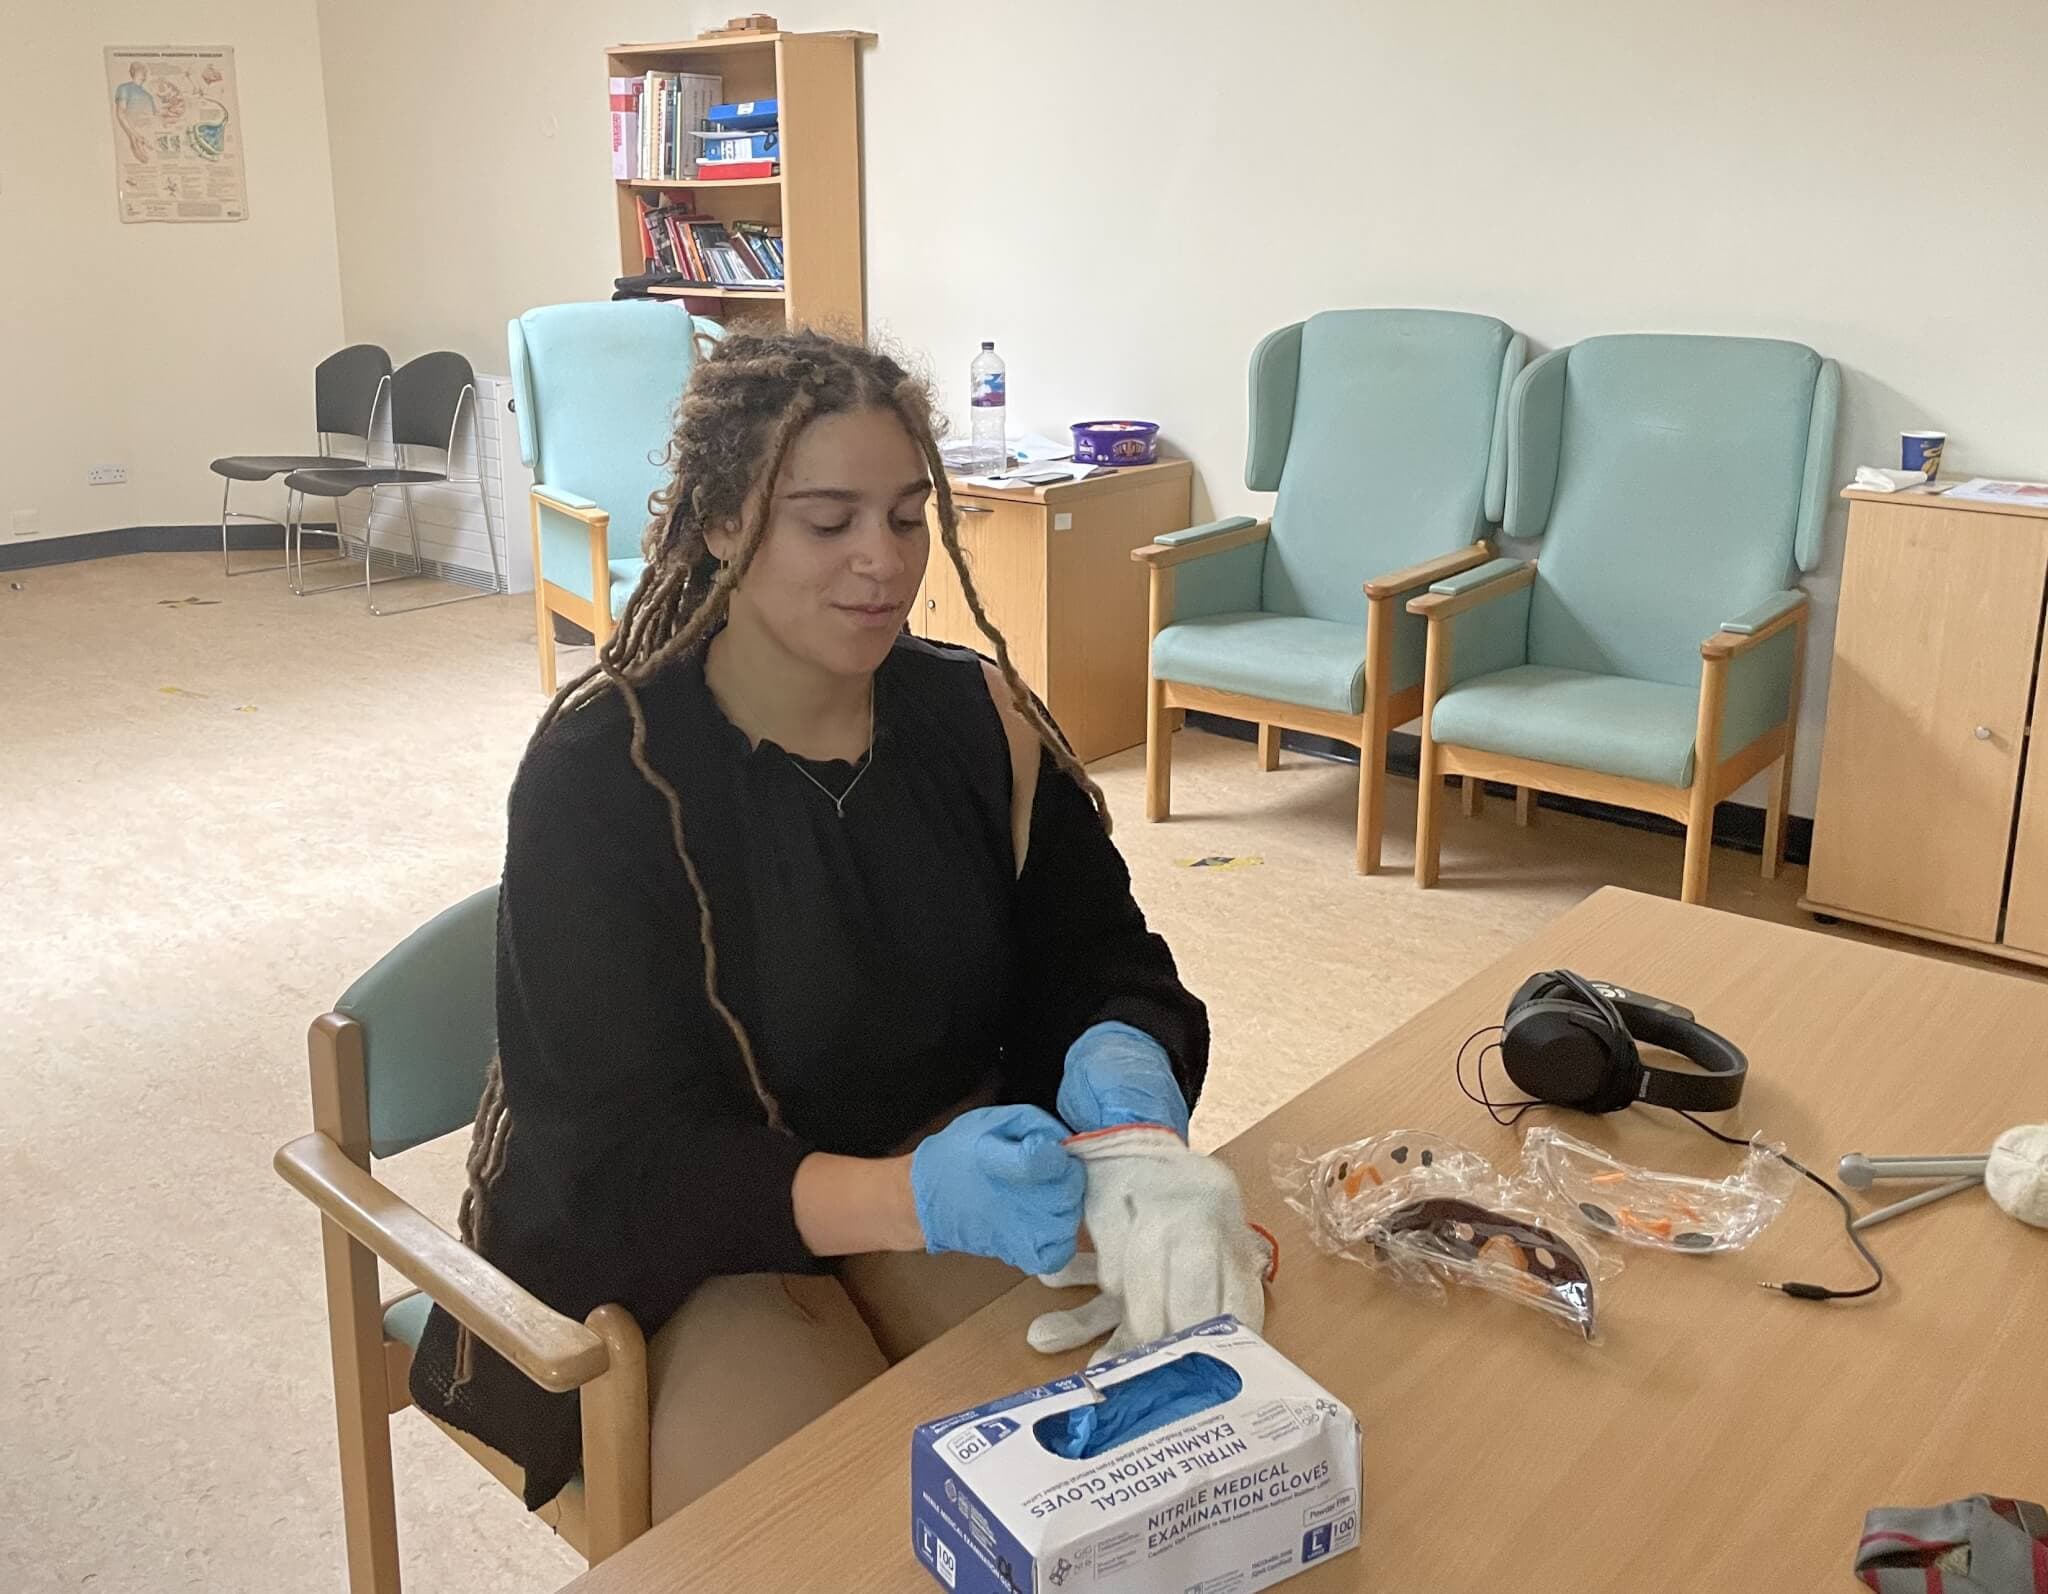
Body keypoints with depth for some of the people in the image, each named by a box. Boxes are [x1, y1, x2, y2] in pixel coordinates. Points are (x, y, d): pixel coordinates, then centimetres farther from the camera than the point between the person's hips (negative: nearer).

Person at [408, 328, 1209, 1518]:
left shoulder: (979, 718, -5)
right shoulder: (602, 775, -18)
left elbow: (1103, 963, 0)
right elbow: (632, 1153, -22)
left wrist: (1122, 1056, -28)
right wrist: (910, 1198, -41)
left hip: (940, 1168, 4)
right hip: (669, 1235, -4)